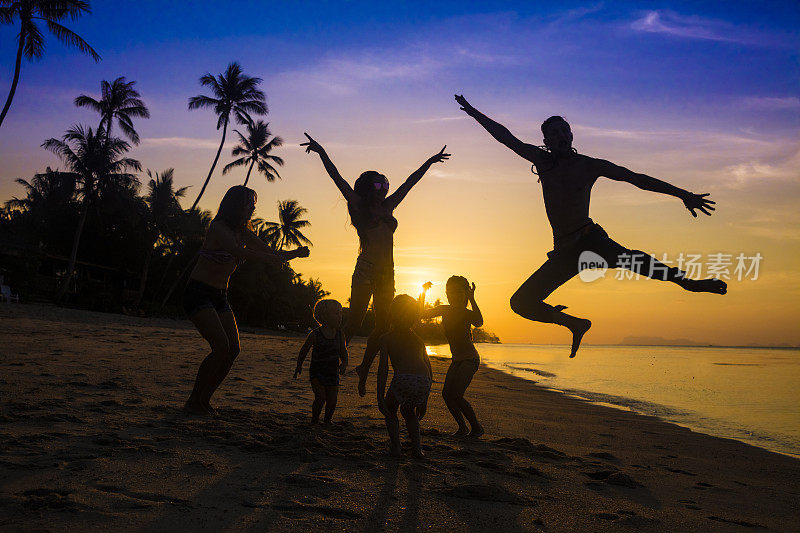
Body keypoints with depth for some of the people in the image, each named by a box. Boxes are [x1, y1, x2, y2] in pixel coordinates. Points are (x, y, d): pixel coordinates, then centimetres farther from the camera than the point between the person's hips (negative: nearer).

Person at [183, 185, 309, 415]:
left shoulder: (243, 232, 9)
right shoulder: (219, 227, -15)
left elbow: (271, 252, 8)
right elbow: (238, 252, -32)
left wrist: (294, 253, -11)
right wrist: (274, 258, -38)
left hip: (219, 297, 8)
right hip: (198, 293, -8)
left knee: (233, 349, -3)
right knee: (221, 347, -20)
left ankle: (204, 399, 9)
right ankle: (193, 402, -7)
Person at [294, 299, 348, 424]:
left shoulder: (340, 335, 0)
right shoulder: (315, 334, -11)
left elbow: (343, 352, 13)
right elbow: (304, 350, 6)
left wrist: (344, 364, -8)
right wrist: (299, 366, 18)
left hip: (332, 373, 4)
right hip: (316, 372, -3)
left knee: (332, 402, 1)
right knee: (320, 398, -18)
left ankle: (327, 421, 27)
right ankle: (314, 421, 5)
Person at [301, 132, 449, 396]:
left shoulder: (387, 207, 17)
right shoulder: (360, 207, 2)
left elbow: (410, 181, 25)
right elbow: (338, 178, -5)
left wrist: (430, 161, 33)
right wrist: (321, 152, -10)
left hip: (386, 274, 6)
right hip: (366, 271, -6)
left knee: (382, 326, 5)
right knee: (354, 322, -10)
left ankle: (364, 369, 21)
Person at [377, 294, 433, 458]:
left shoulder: (386, 338, 19)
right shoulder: (418, 339, 30)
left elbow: (383, 367, 6)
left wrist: (380, 398, 3)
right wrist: (424, 401, 34)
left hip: (403, 379, -3)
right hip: (424, 383, 4)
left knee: (390, 409, 27)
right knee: (408, 411, 31)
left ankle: (395, 446, 13)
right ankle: (417, 447, 16)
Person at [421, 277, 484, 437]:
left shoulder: (466, 313, -16)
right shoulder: (445, 310, 5)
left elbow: (479, 323, -39)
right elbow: (422, 314, 8)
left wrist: (471, 299, -42)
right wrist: (423, 293, -1)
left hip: (470, 360, -7)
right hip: (456, 360, 7)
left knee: (455, 395, -16)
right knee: (446, 393, -1)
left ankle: (476, 427, 0)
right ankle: (462, 428, 14)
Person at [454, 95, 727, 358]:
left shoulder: (589, 165, 5)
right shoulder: (543, 160, 13)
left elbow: (638, 179, 4)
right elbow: (507, 138, 20)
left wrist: (684, 194, -1)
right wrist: (473, 112, 24)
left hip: (590, 240, -4)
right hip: (563, 253, 5)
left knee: (625, 257, -38)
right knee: (520, 302, 2)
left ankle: (686, 281, -37)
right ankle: (575, 324, 19)